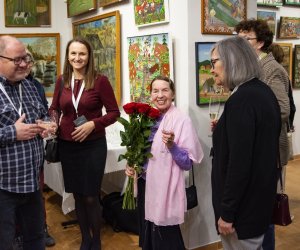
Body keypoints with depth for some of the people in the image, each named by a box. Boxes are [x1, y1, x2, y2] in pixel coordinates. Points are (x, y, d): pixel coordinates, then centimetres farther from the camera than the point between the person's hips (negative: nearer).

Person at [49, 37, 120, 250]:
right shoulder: (62, 81, 3)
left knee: (91, 197, 3)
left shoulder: (100, 81, -9)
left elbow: (114, 112, -6)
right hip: (67, 145, 4)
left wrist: (93, 124, -19)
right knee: (77, 195, 15)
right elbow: (54, 109, 13)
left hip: (93, 145, -4)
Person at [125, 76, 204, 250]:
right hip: (145, 185, 6)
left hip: (164, 190, -6)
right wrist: (131, 165, -2)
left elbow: (188, 163, -13)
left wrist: (171, 145, -29)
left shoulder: (181, 120, -13)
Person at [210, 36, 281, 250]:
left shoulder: (241, 100, -23)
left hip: (243, 205, -9)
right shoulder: (264, 92, 6)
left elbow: (239, 163, -25)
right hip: (259, 198, 9)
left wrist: (227, 212, -19)